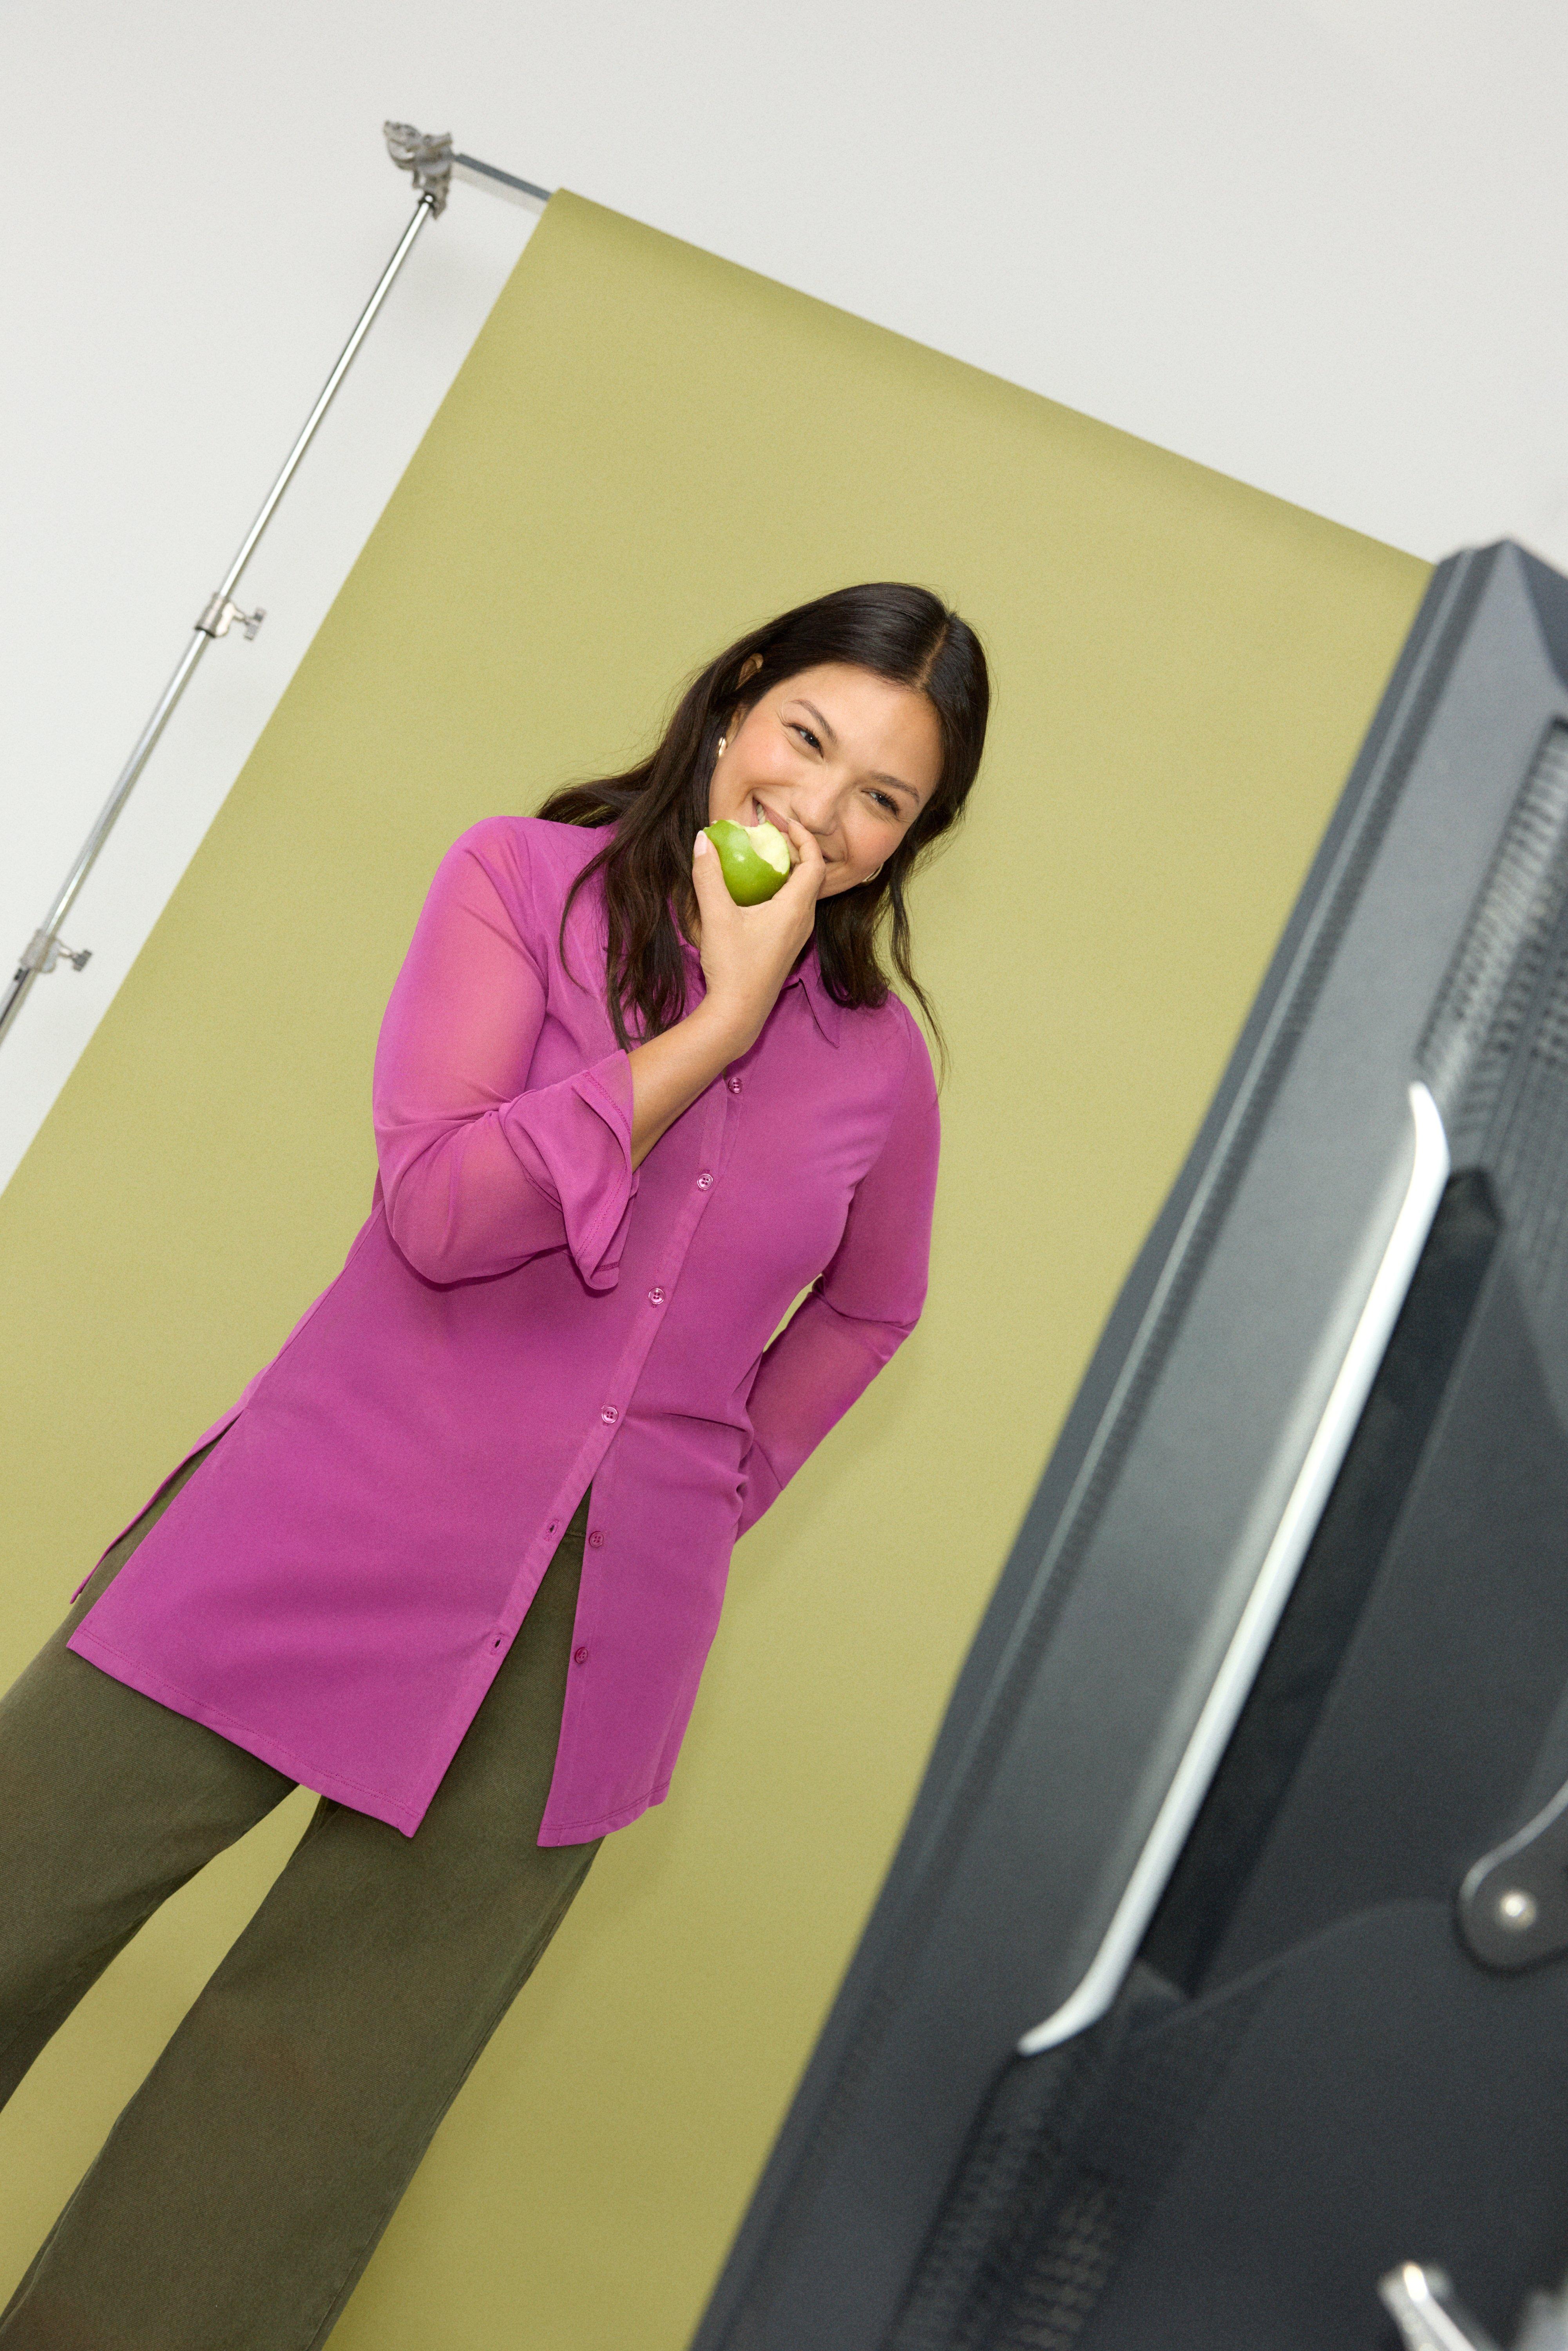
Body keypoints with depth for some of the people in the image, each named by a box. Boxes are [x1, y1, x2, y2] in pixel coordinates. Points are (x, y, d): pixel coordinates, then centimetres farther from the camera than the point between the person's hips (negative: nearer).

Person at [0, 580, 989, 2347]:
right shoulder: (527, 877, -2)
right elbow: (444, 1209, -16)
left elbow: (868, 1306, 23)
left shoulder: (881, 1061, 5)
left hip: (590, 1645, 2)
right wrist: (718, 1019, -13)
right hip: (336, 1533, -1)